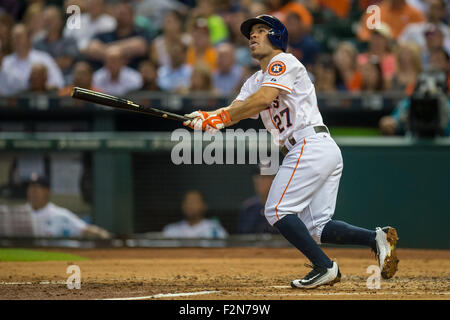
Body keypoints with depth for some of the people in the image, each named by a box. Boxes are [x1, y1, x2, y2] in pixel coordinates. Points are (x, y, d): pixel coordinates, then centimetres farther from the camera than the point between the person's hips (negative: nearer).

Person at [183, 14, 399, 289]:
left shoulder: (283, 62, -2)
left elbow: (264, 99, -20)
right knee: (316, 226, 2)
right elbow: (235, 109, 11)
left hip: (311, 145, -9)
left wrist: (220, 117, -18)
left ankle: (324, 266, -15)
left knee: (278, 210, -11)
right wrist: (206, 118, -10)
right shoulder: (256, 81, 26)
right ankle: (376, 238, -8)